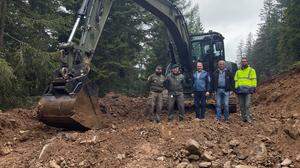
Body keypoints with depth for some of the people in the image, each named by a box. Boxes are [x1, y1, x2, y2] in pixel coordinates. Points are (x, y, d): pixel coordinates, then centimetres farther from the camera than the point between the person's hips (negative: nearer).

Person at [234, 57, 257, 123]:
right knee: (241, 105, 5)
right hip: (240, 90, 4)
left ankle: (248, 117, -8)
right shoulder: (238, 71, 20)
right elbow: (236, 80, 21)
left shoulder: (251, 70, 8)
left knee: (247, 105, -12)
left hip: (248, 90, -4)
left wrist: (253, 88, -7)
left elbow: (254, 80, 3)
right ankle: (244, 117, 11)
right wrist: (236, 88, 12)